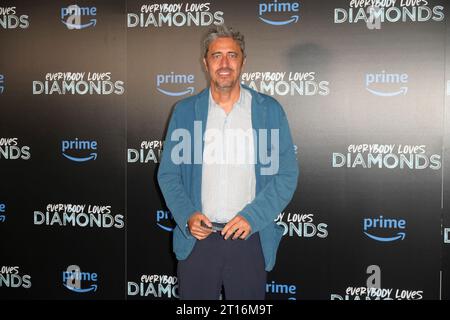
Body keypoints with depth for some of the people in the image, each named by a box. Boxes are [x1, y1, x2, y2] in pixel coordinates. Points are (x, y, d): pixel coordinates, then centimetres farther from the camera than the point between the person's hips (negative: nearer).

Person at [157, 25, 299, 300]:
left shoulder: (269, 110, 1)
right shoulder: (185, 111, 5)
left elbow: (287, 174, 0)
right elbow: (168, 173, 7)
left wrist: (252, 217, -12)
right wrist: (187, 215, -9)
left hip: (249, 237, 0)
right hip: (196, 237, 1)